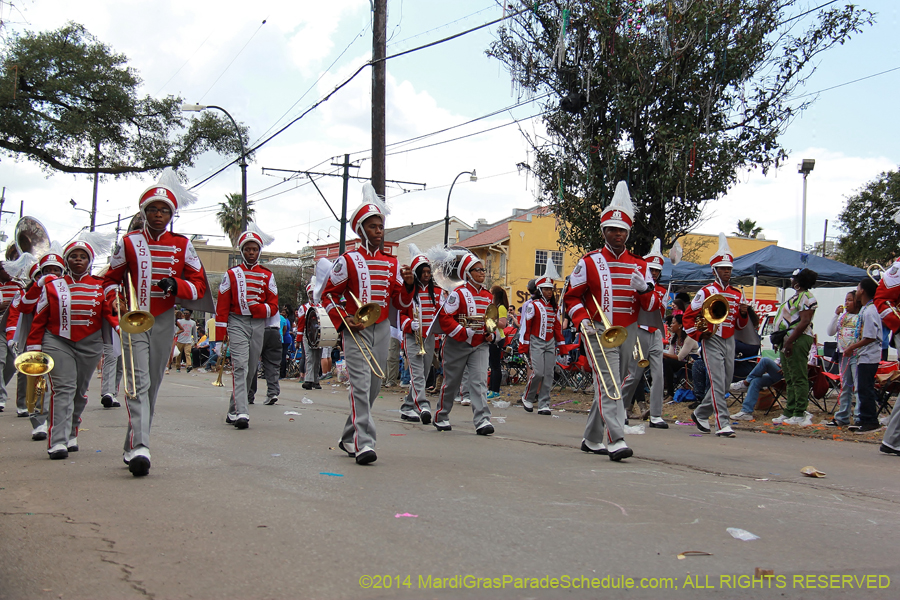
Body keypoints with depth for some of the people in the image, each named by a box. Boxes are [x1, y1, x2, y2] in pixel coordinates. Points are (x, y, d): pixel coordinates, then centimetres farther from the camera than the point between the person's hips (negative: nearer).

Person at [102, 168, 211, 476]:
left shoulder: (182, 245, 7)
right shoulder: (129, 242, 6)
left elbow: (199, 285, 7)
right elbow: (111, 278, 15)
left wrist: (176, 285, -13)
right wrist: (114, 299, -5)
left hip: (164, 323, 2)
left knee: (152, 385, 7)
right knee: (138, 382, -15)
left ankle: (133, 447, 19)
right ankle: (139, 449, -24)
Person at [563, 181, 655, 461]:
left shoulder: (639, 265, 10)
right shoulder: (589, 262, 0)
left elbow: (650, 306, 9)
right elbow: (571, 297, 2)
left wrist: (643, 289, -13)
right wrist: (581, 320, -15)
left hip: (628, 333, 5)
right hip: (598, 332, -5)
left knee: (610, 386, 12)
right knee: (608, 385, -17)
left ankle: (592, 440, 25)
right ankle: (615, 441, -23)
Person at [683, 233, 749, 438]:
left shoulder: (737, 295, 13)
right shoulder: (706, 292, -3)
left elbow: (740, 325, 19)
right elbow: (688, 316, -2)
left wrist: (743, 314, -1)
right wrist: (699, 335, -10)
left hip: (730, 342, 6)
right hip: (712, 342, -6)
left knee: (726, 383, 10)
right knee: (718, 382, -13)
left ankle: (700, 414, 28)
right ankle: (723, 424, -16)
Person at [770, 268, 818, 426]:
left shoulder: (806, 297, -11)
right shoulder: (796, 297, 21)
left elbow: (804, 322, -20)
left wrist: (790, 341, -24)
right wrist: (782, 341, 18)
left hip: (798, 341, -11)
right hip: (787, 342, 11)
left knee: (799, 379, -8)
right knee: (790, 379, 12)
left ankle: (800, 414, -8)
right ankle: (789, 412, 17)